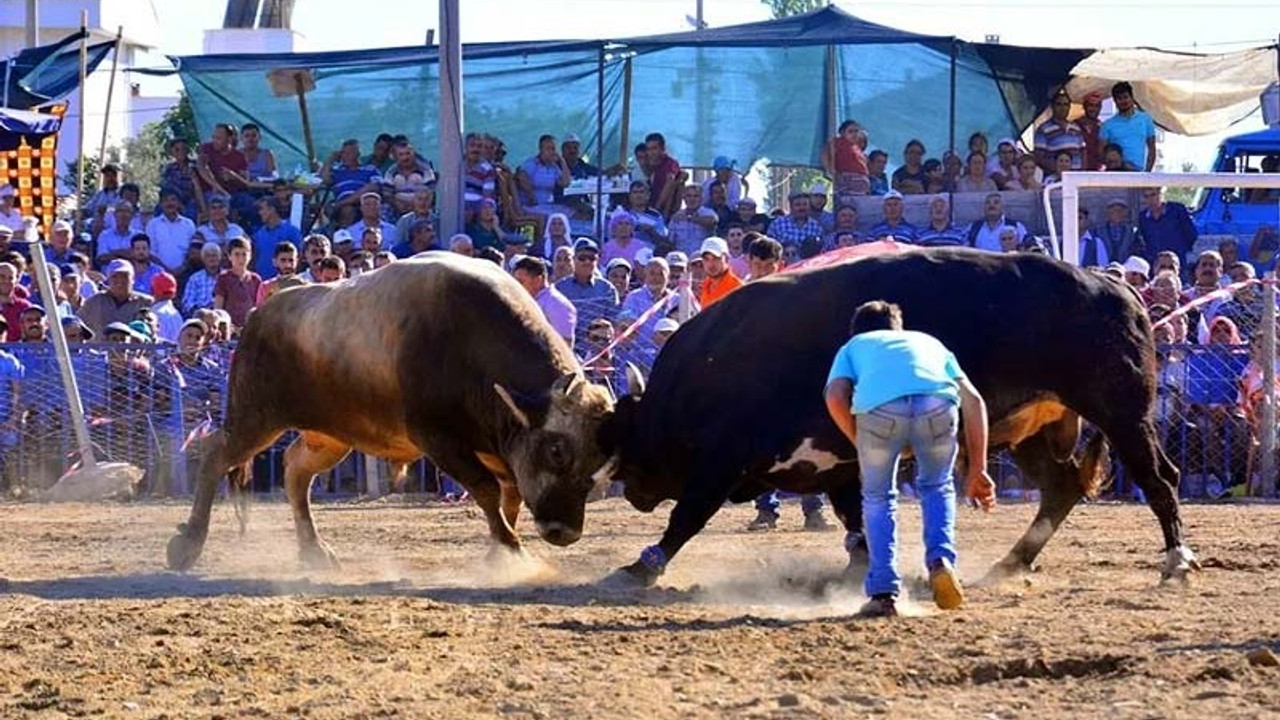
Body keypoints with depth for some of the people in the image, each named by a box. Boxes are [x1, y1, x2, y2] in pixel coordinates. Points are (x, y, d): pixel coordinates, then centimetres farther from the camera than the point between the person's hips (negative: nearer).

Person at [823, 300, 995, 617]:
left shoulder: (852, 348, 37)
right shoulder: (928, 342, 42)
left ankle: (883, 592, 12)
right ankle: (941, 560, 7)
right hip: (937, 403, 1)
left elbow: (836, 398, 14)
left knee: (878, 497, 21)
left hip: (879, 407, -1)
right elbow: (973, 400, 29)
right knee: (936, 487, 28)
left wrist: (861, 444, 26)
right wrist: (977, 470, 29)